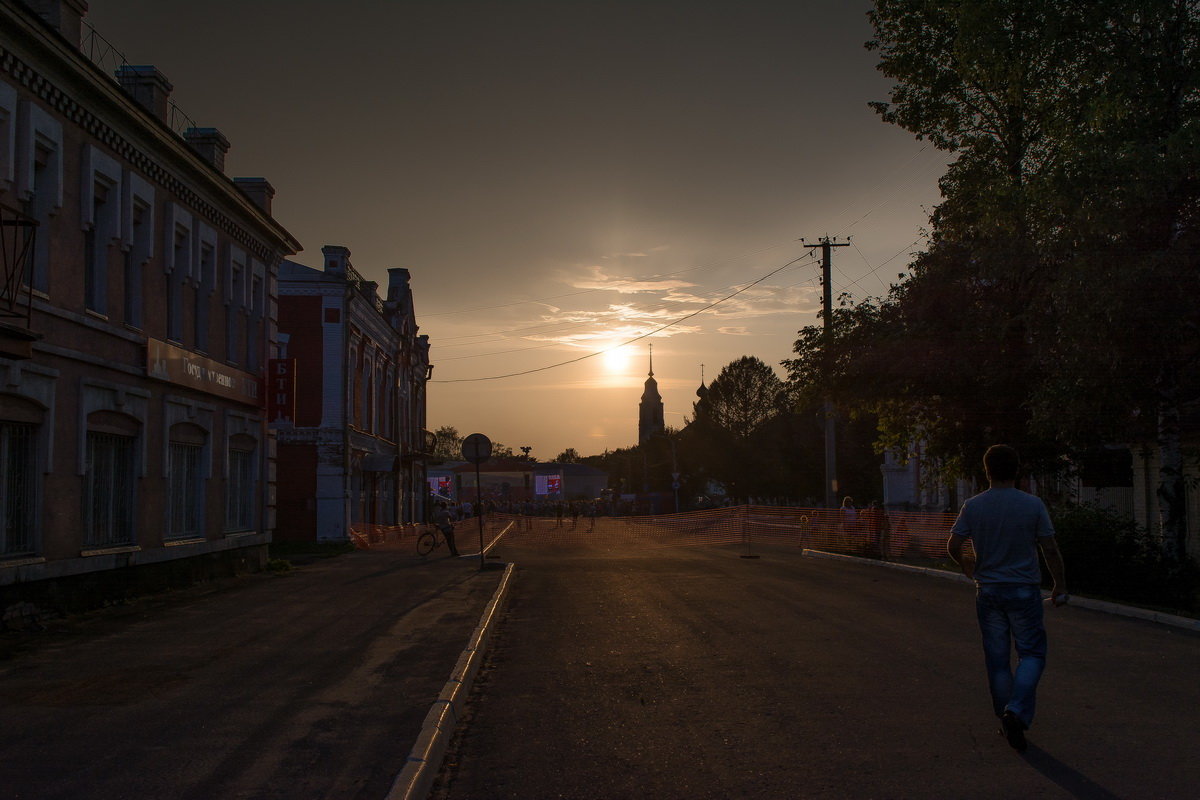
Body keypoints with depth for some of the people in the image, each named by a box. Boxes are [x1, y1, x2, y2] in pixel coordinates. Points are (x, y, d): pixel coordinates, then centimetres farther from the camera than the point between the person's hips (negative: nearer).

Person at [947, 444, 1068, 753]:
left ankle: (1007, 719, 16)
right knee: (1032, 654, 7)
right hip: (1024, 591, -2)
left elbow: (953, 546, -5)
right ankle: (1017, 711, -12)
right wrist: (1060, 586, 7)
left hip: (988, 591, 2)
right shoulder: (1033, 505, -7)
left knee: (997, 659, 10)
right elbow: (1050, 549, -5)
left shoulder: (973, 506, -4)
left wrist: (966, 565, 17)